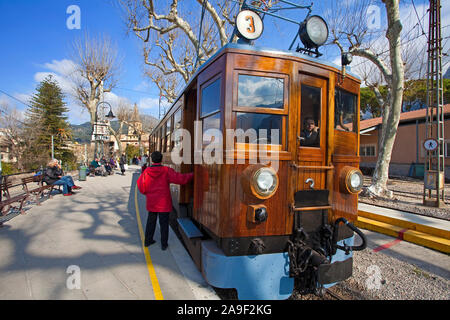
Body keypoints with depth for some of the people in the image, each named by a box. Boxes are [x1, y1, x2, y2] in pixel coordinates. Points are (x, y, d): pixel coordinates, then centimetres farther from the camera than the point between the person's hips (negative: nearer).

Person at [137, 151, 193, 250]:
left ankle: (148, 240, 29)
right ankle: (164, 244, 14)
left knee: (151, 221, 19)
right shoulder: (166, 171, -14)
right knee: (164, 223, 7)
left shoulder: (147, 171, -5)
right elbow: (181, 178, -17)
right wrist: (192, 175, -2)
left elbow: (141, 185, 0)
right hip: (164, 202, -3)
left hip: (151, 202, 3)